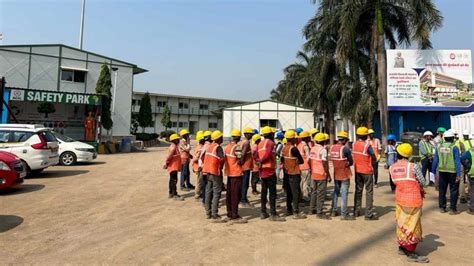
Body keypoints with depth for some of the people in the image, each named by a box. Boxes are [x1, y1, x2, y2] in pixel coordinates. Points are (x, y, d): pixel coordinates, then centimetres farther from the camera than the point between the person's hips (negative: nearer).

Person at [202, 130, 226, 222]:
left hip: (208, 171, 9)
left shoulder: (210, 146, 11)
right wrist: (220, 168, -2)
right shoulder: (218, 147, -14)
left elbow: (205, 158, 12)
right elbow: (222, 159, -20)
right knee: (217, 193, -6)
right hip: (215, 171, -9)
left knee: (209, 191, 13)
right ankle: (215, 216, -7)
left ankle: (208, 213, 22)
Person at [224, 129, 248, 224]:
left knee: (229, 194, 13)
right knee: (236, 195, -4)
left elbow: (225, 159, 11)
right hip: (236, 173, -9)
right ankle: (235, 216, 0)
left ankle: (229, 214, 23)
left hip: (229, 173, 9)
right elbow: (240, 160, -18)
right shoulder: (237, 147, -16)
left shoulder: (227, 146, 10)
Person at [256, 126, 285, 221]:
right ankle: (273, 214, -1)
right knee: (272, 192, -3)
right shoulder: (270, 143, -9)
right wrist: (261, 161, -7)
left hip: (262, 171, 7)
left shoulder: (260, 143, 13)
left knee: (264, 191, 13)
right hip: (269, 170, -7)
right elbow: (267, 155, -20)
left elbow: (257, 156, 8)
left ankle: (263, 213, 18)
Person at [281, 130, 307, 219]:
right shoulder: (293, 149, -18)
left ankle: (289, 210, 24)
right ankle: (296, 212, 3)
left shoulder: (284, 148, 5)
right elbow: (301, 161, -15)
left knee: (289, 192, 15)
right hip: (294, 174, -8)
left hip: (287, 173, 8)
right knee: (296, 193, -1)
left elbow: (282, 160, 15)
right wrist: (296, 162, 3)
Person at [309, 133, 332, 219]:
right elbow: (324, 163, -19)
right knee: (321, 194, -1)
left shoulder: (312, 149, 7)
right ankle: (319, 212, 4)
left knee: (314, 191, 17)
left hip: (314, 174, 7)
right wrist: (328, 175, -12)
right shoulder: (323, 150, -15)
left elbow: (310, 161, 10)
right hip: (321, 175, -7)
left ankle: (312, 209, 26)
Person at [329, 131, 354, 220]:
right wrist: (346, 164, 6)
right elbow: (351, 162, -12)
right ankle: (344, 214, 7)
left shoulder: (332, 147, -1)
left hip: (336, 174, 6)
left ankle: (334, 211, 25)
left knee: (336, 192, 18)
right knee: (344, 194, 1)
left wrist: (338, 165, 8)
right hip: (344, 174, -6)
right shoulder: (345, 148, -17)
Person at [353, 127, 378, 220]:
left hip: (357, 170, 5)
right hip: (367, 171, -5)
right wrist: (371, 157, 7)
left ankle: (356, 211, 21)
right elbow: (374, 158, -11)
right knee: (369, 192, 4)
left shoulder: (354, 144, -1)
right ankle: (369, 214, 5)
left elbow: (354, 156, 5)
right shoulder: (367, 145, -17)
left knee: (358, 190, 15)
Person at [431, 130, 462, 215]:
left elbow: (435, 160, 5)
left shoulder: (439, 147, 2)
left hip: (442, 171, 4)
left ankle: (442, 208, 17)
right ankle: (452, 209, 9)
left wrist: (433, 171, 11)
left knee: (442, 190, 12)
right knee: (453, 190, 6)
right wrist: (458, 174, -11)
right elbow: (457, 162, -12)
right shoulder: (454, 148, -10)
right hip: (453, 171, -4)